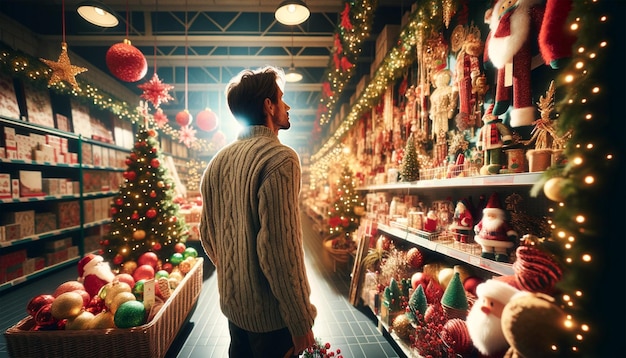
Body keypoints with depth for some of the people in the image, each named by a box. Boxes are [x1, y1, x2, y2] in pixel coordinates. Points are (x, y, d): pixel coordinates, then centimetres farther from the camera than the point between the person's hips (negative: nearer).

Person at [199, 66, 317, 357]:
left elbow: (207, 234, 8)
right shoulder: (279, 158, -22)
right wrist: (301, 321, -17)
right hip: (270, 311, -7)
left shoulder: (218, 161, 2)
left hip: (232, 301, 7)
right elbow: (280, 248, -27)